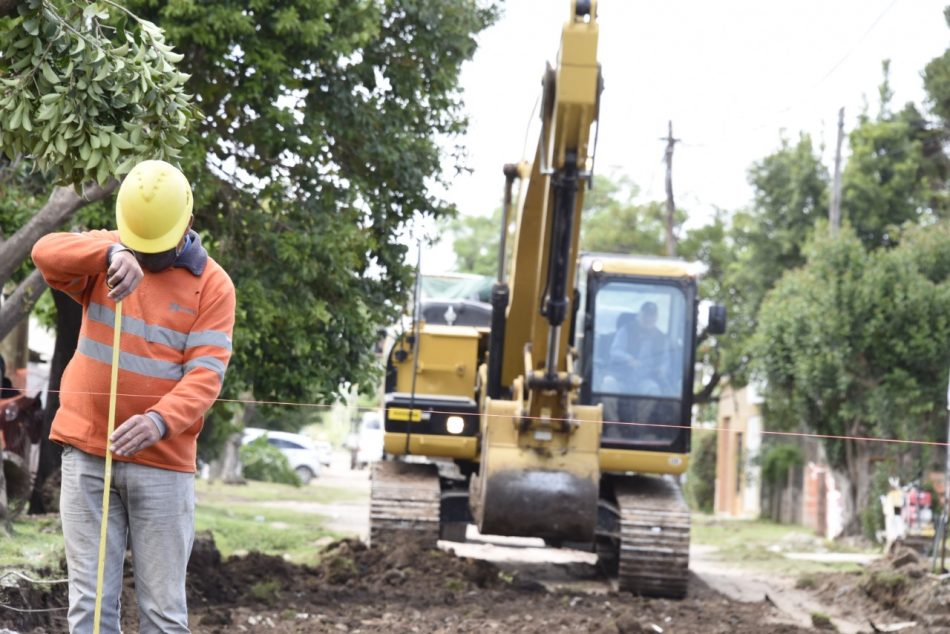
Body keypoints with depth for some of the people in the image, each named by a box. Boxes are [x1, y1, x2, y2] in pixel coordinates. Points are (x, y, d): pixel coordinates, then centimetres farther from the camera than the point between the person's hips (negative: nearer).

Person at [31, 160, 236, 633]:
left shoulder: (212, 284, 1)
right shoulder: (103, 256, 6)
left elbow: (205, 375, -9)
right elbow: (46, 252, -15)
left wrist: (160, 420, -28)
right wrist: (113, 253, -33)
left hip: (163, 461, -1)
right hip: (87, 454, 1)